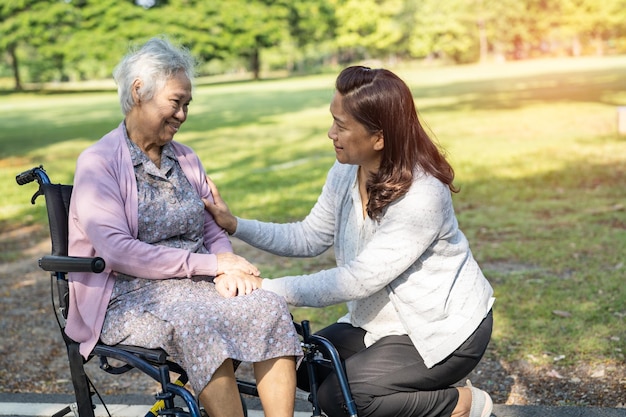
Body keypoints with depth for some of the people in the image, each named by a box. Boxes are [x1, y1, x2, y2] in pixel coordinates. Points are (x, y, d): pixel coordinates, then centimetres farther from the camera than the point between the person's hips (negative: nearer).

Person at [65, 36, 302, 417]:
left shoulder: (185, 159, 17)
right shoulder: (98, 163, -4)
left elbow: (215, 232, 15)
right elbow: (118, 252, -16)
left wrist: (227, 268, -9)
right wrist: (209, 264, -17)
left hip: (197, 285, 6)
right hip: (131, 297, -5)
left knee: (270, 306, -24)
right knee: (196, 322, -37)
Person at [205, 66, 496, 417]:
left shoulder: (421, 195, -29)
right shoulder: (346, 174, -5)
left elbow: (357, 280, -29)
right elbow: (309, 237, 3)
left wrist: (268, 289, -27)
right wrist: (235, 225, -7)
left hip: (446, 328, -8)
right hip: (387, 319, 8)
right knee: (306, 367, 2)